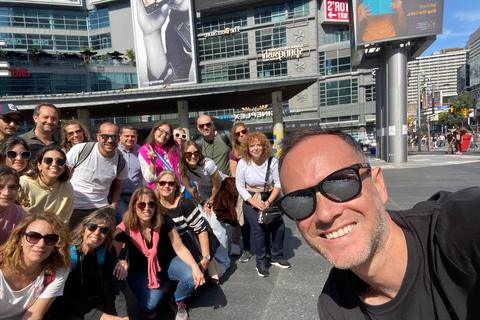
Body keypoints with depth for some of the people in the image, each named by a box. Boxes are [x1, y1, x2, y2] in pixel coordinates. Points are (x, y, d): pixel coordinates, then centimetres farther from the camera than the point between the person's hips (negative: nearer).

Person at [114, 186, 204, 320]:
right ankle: (147, 308, 11)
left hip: (167, 263, 2)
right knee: (151, 302, -31)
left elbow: (179, 248, -15)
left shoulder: (164, 222, -18)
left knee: (193, 278, -26)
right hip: (141, 272, -1)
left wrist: (195, 267, -31)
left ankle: (177, 301, 9)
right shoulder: (125, 230, -21)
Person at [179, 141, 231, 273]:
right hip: (202, 190, 5)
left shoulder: (208, 164, -33)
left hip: (218, 191, -4)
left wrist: (210, 203, -7)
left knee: (216, 225, -12)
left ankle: (222, 262, 1)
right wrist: (203, 203, -2)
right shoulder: (183, 167, -17)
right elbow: (189, 188, -3)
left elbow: (217, 186, -19)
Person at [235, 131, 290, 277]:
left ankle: (276, 257, 19)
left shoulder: (272, 161, -9)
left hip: (270, 198, 3)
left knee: (279, 226, -4)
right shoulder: (243, 163, -13)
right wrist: (255, 203, -16)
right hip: (251, 200, -2)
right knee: (258, 229, -11)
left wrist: (268, 202, -17)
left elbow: (278, 183, -7)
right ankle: (261, 263, 9)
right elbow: (240, 187, -8)